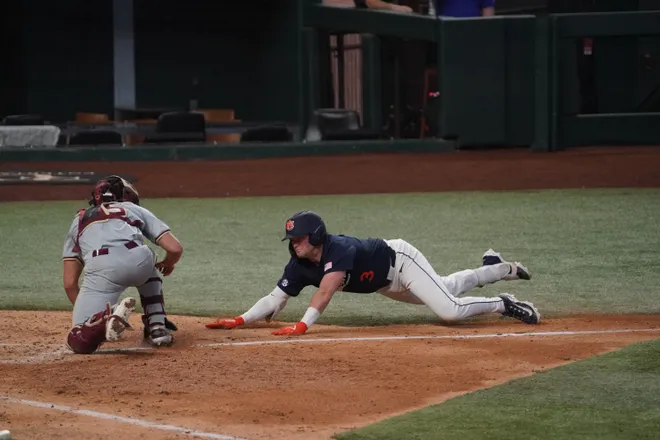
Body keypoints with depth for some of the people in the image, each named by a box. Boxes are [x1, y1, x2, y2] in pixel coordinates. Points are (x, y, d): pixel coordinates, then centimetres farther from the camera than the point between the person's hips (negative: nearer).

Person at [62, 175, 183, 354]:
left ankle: (101, 320, -28)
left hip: (100, 268, -1)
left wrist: (87, 314, 40)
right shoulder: (136, 210, 34)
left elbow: (70, 283, 28)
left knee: (79, 342, 3)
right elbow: (175, 248, 23)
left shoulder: (79, 220, 36)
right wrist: (168, 264, 47)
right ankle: (157, 327, 25)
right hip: (138, 259, 1)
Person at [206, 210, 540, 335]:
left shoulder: (339, 250, -39)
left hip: (400, 259, -8)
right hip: (385, 284, 8)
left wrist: (303, 326, -62)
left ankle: (503, 305, 2)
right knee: (444, 289, 24)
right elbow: (275, 300, -19)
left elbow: (325, 291, -51)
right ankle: (495, 270, 47)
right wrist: (240, 321, -33)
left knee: (449, 310, -22)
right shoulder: (299, 266, -17)